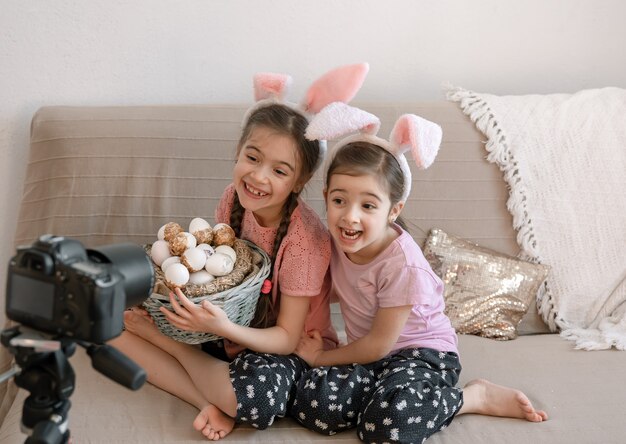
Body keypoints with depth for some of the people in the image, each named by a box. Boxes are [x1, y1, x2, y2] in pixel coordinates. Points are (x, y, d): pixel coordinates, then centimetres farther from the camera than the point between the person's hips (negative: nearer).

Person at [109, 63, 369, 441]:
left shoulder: (305, 239, -24)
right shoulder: (234, 199, -8)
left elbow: (287, 338, -20)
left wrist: (224, 328, -38)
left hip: (287, 350, -6)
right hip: (229, 330, 6)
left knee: (257, 397, -41)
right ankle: (215, 401, -15)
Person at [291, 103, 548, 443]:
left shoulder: (402, 264, -25)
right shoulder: (338, 240, -7)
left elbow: (379, 345, -17)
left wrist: (322, 357, -4)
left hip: (421, 352, -5)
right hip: (367, 356, 5)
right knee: (310, 402, -23)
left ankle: (475, 397, -8)